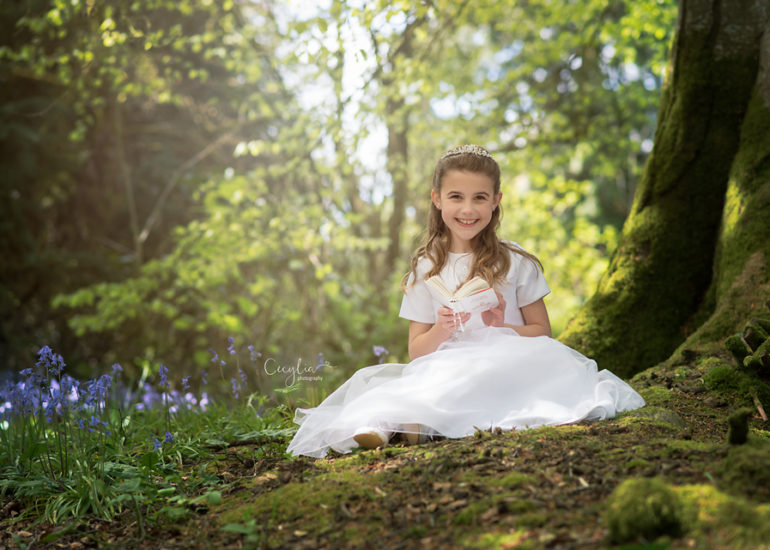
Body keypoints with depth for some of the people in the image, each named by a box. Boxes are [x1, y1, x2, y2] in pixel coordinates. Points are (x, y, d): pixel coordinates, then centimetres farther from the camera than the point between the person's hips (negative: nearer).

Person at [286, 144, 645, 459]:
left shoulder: (515, 263, 8)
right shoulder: (426, 270, 11)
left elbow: (542, 332, 8)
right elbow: (416, 351, 10)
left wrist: (503, 327, -12)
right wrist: (442, 330, -12)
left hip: (505, 368, -1)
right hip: (444, 373, 1)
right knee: (370, 379, -24)